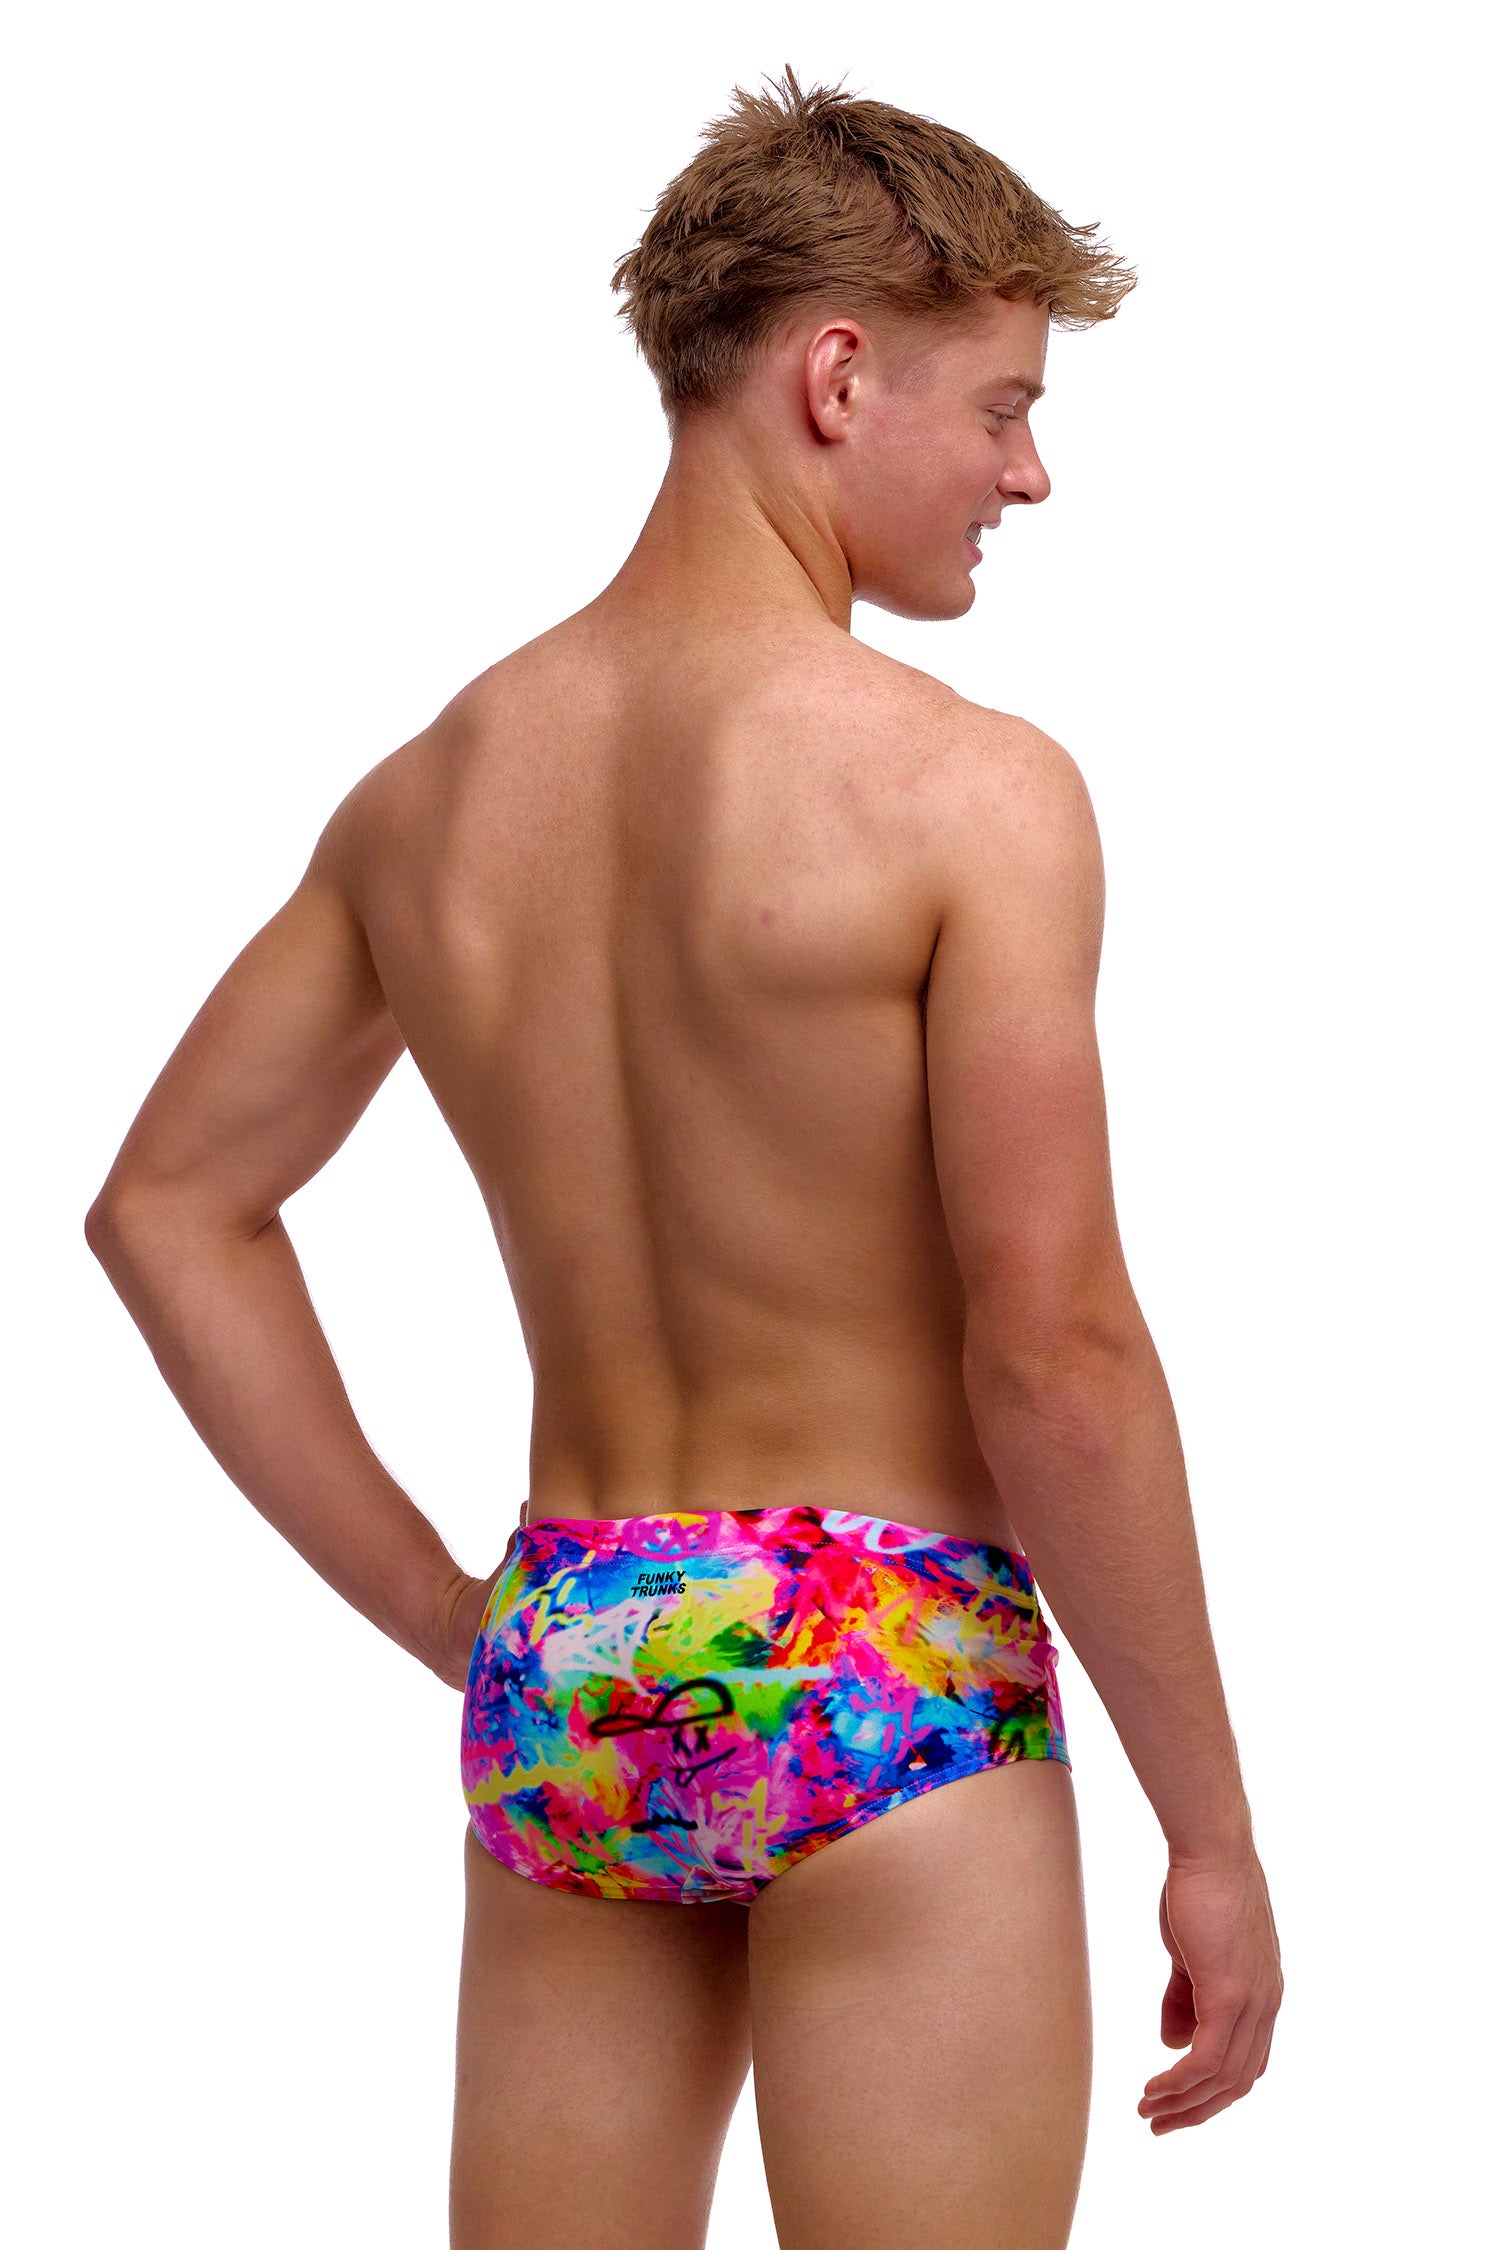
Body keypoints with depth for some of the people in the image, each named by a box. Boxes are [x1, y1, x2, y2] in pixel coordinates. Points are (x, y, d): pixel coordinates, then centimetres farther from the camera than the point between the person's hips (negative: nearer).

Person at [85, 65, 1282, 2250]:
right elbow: (1053, 1358, -16)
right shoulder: (966, 791, -13)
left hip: (561, 1667, 6)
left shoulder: (429, 790, 7)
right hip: (882, 1665, -6)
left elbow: (166, 1205, 13)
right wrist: (1213, 1831, -7)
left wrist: (437, 1613, 14)